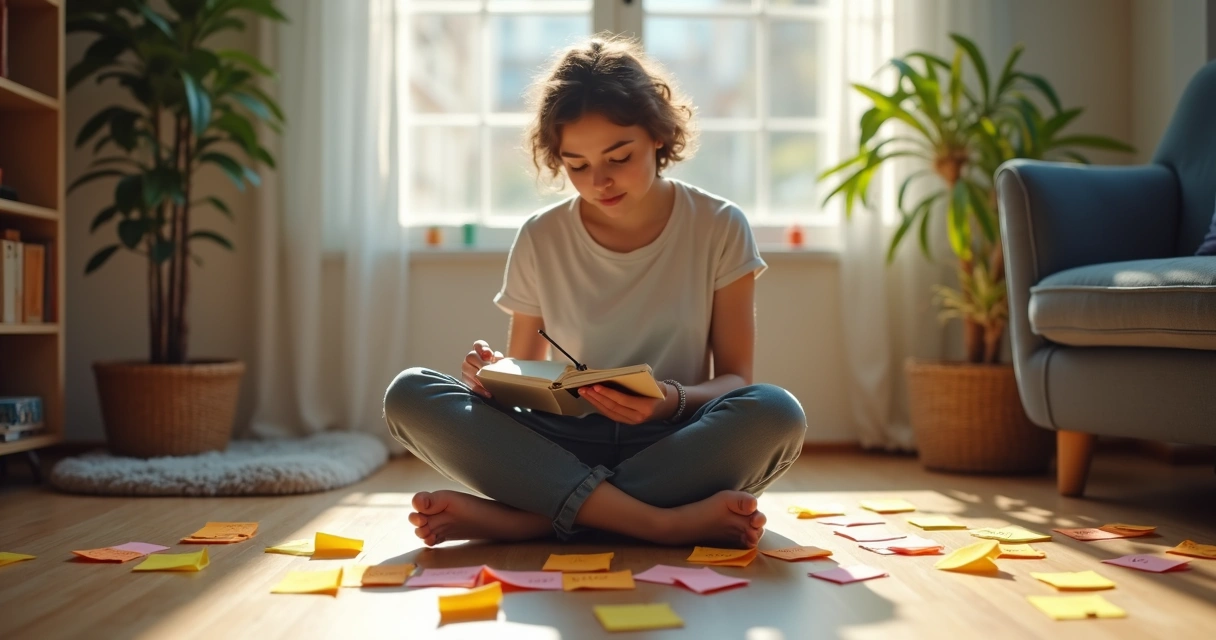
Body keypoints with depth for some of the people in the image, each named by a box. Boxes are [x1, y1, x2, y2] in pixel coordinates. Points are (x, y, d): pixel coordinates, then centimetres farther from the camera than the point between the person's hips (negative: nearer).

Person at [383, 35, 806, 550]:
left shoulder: (719, 229, 0)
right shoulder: (540, 240, 4)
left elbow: (735, 378, 0)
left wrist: (673, 400, -23)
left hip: (675, 449, -1)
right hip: (565, 445, 2)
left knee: (777, 414, -33)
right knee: (409, 395, -21)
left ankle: (526, 518, -28)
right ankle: (662, 522, -31)